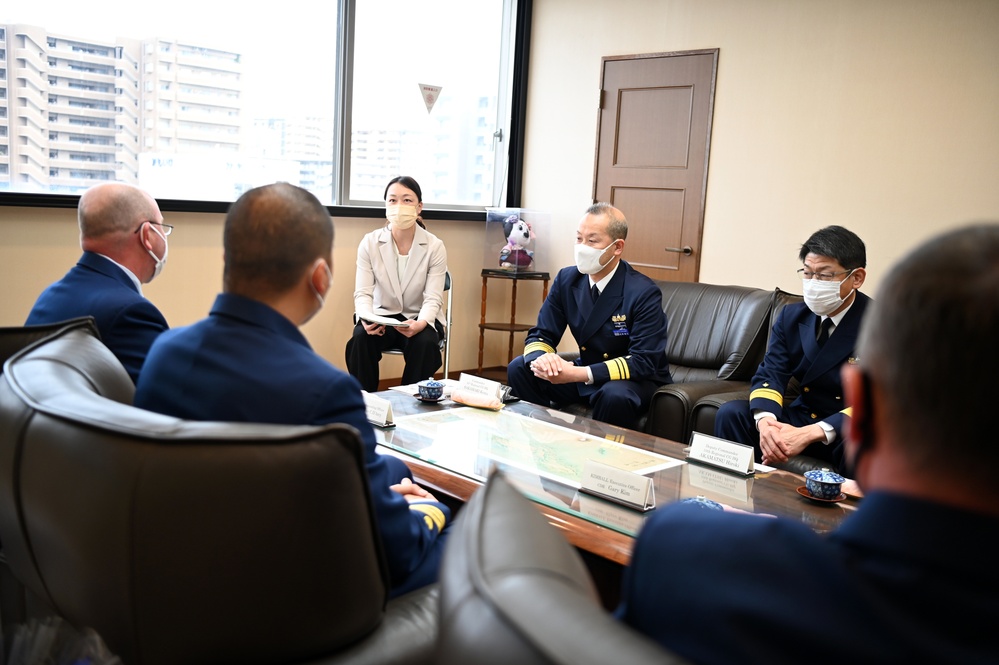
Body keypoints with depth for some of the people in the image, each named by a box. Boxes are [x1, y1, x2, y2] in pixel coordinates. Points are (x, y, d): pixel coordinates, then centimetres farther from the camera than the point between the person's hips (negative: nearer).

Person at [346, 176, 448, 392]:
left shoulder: (435, 247, -9)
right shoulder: (370, 242, -6)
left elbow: (433, 299, -15)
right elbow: (362, 293, -9)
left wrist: (420, 323, -37)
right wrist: (366, 318, -33)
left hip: (420, 318, -1)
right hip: (382, 315, 1)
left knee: (425, 343, -33)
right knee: (360, 338, -30)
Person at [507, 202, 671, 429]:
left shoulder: (644, 293, -20)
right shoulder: (566, 279, -4)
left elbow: (643, 362, -26)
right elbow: (541, 334, -1)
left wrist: (579, 374, -35)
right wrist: (541, 359, -27)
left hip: (636, 380, -5)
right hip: (585, 375, 5)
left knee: (615, 395, -38)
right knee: (519, 368, -11)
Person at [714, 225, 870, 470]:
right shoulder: (792, 316, 3)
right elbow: (769, 375, -5)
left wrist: (810, 434, -35)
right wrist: (766, 421, -29)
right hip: (801, 419, 5)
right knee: (731, 412, -16)